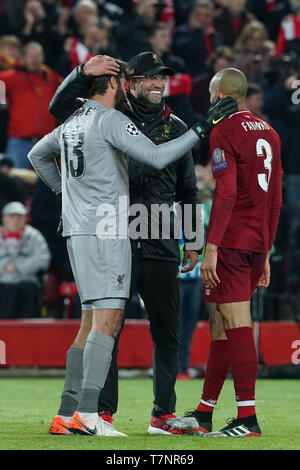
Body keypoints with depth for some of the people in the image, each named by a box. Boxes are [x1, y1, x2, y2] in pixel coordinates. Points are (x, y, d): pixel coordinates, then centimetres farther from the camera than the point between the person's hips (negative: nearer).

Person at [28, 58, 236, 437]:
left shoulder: (72, 123, 16)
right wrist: (203, 128, -16)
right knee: (107, 320, -13)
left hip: (78, 231, 9)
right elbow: (157, 157, -20)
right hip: (104, 231, -9)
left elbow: (37, 156, 33)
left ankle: (66, 415, 8)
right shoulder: (111, 120, -10)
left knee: (91, 323, 11)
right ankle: (87, 414, -22)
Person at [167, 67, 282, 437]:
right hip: (257, 241, 8)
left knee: (236, 323, -10)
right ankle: (203, 416, 16)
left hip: (231, 241, -8)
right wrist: (265, 254, 23)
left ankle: (247, 418, -14)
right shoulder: (268, 134, 17)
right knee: (221, 324, 12)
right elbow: (275, 201, 19)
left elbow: (226, 194, -18)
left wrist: (211, 247, -19)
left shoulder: (224, 132, -8)